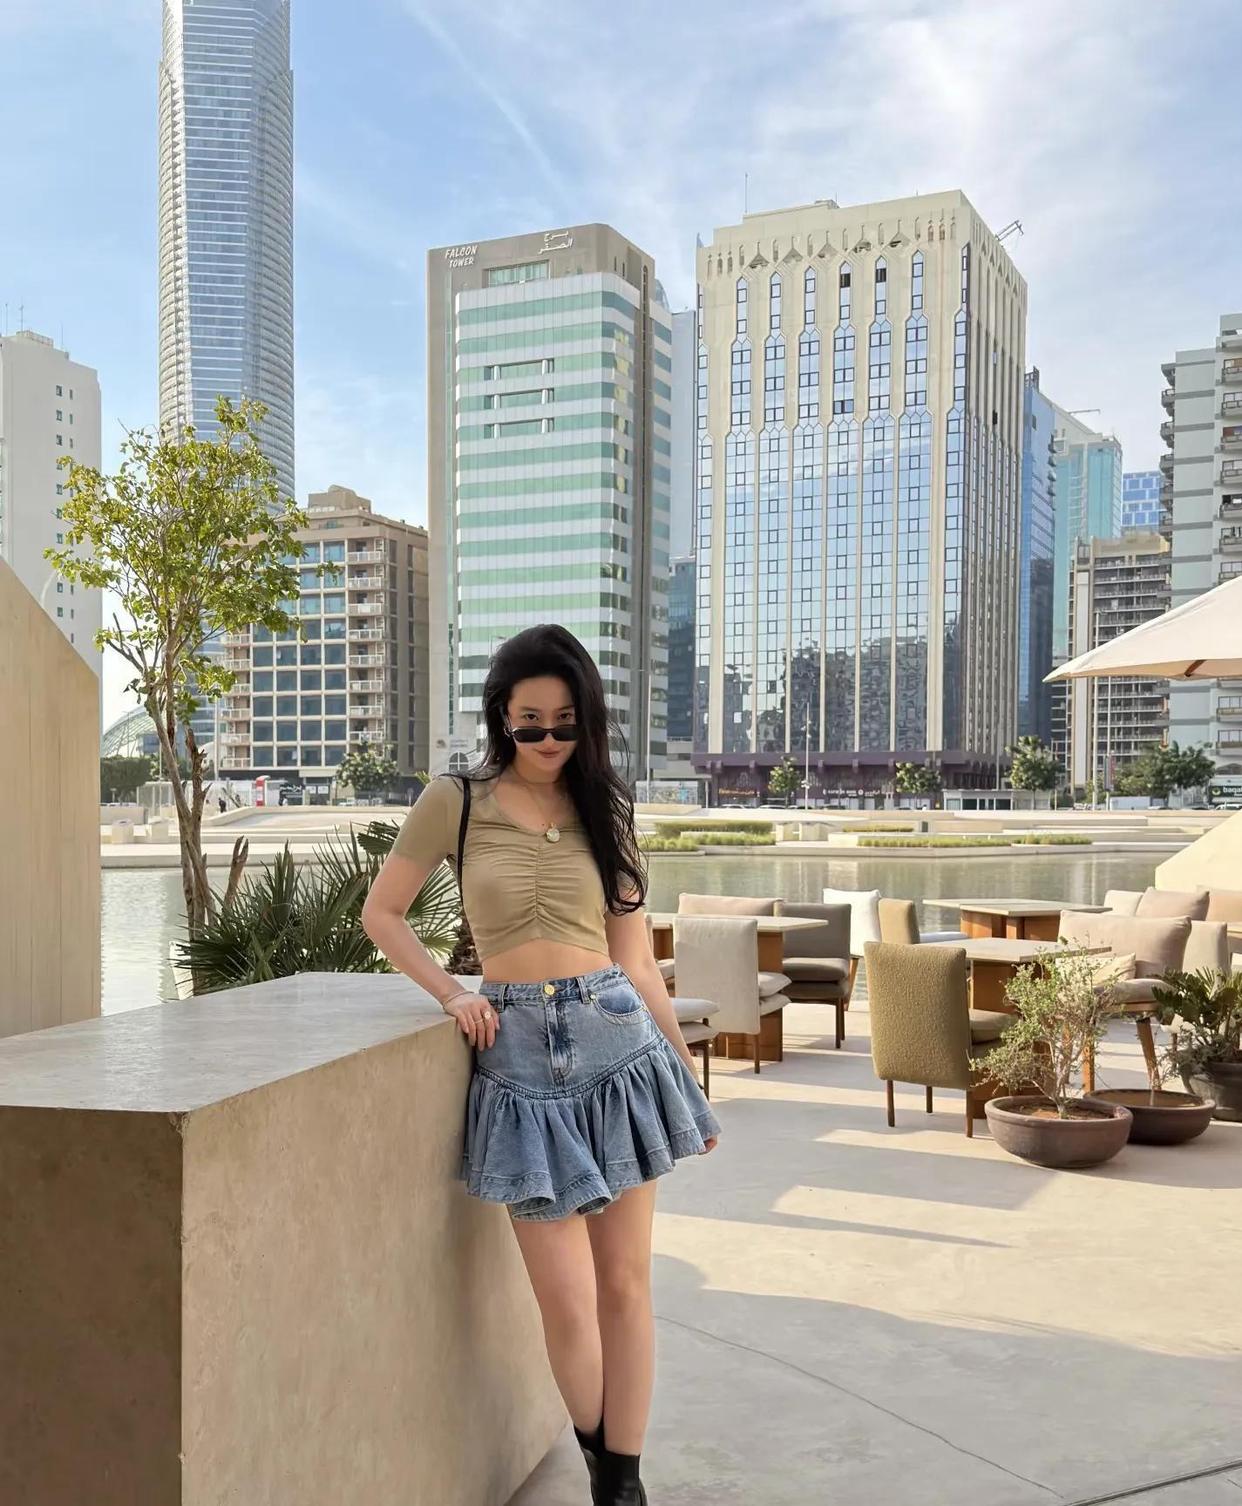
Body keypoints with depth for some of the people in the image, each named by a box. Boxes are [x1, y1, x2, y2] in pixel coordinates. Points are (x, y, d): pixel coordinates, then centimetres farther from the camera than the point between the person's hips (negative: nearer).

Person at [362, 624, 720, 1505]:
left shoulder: (602, 811, 9)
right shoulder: (455, 803, 2)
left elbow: (636, 959, 11)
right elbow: (382, 913, 10)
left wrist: (686, 1064, 12)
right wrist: (449, 993, -2)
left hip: (618, 1041, 2)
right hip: (522, 1053, -2)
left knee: (625, 1285, 6)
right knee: (566, 1302, -1)